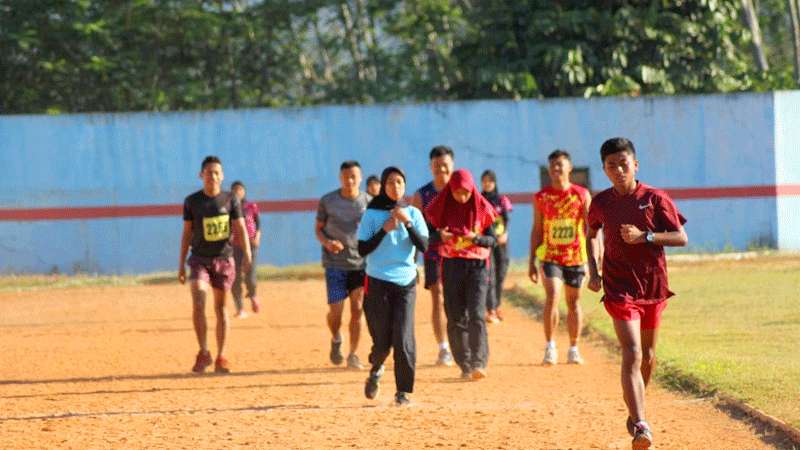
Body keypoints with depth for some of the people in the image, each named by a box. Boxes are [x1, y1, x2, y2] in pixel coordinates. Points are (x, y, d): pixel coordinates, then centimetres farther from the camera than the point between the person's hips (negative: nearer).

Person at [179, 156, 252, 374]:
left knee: (220, 307, 6)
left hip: (223, 259, 1)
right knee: (198, 303, -18)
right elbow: (186, 233, 7)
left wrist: (247, 254, -20)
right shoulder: (192, 202, 0)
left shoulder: (231, 200, 0)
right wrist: (181, 264, 6)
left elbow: (241, 229, -4)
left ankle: (221, 358, 13)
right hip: (199, 259, -1)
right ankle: (203, 353, -11)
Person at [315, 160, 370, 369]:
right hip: (335, 263, -1)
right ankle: (335, 340, 26)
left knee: (357, 309, -3)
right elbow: (318, 229, 8)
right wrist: (327, 242, -13)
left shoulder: (368, 202, 2)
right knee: (335, 311, -5)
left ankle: (353, 355, 5)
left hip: (361, 263, 1)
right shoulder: (327, 201, 0)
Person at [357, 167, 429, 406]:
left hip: (406, 282, 1)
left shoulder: (413, 213, 6)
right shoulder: (372, 214, 1)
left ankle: (403, 391, -1)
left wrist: (407, 223, -16)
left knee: (403, 339, -9)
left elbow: (424, 246, -4)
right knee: (382, 341, 0)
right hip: (378, 282, -1)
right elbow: (362, 249, -4)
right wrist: (384, 230, -14)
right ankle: (375, 371, 32)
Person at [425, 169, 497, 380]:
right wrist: (440, 236, -19)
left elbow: (492, 240, 1)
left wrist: (476, 238, -19)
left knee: (476, 315, -14)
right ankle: (465, 365, 9)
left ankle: (479, 363, -19)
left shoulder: (482, 208, -2)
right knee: (456, 317, 1)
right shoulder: (442, 208, 0)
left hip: (477, 265, -2)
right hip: (451, 265, 2)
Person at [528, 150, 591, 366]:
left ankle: (573, 349, 19)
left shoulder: (582, 195, 1)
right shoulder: (541, 197, 4)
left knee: (573, 301, 8)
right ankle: (549, 346, -12)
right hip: (550, 256, -1)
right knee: (552, 296, -18)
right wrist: (532, 262, 7)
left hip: (576, 257, 1)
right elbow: (537, 230, 9)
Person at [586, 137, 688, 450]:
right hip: (619, 287, -1)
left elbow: (681, 238, -7)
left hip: (653, 284, 1)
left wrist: (645, 236, -19)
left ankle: (637, 411, 41)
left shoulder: (655, 198, -5)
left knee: (648, 356, 16)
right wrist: (593, 271, 8)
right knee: (632, 354, -17)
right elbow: (591, 235, 20)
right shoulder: (601, 203, 0)